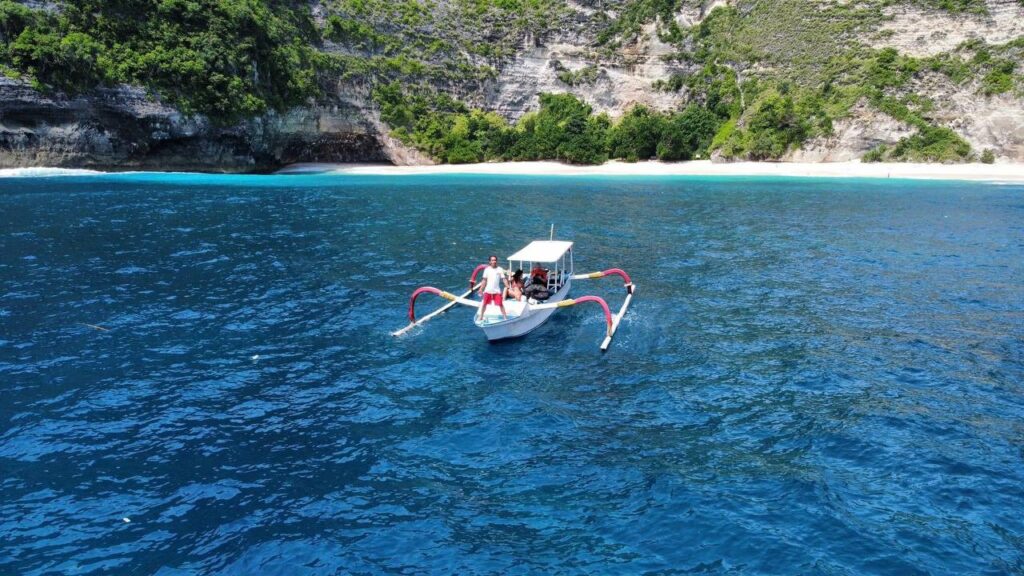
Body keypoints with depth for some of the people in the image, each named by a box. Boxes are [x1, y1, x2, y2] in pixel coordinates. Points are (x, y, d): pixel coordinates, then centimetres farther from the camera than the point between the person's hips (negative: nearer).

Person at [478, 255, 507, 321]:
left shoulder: (500, 270, -3)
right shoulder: (487, 269, 2)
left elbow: (503, 279, -5)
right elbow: (484, 280, 8)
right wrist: (481, 289, 5)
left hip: (497, 291, -2)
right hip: (488, 290, 2)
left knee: (501, 304, -3)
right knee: (484, 304, 9)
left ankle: (505, 317, 6)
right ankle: (481, 317, 24)